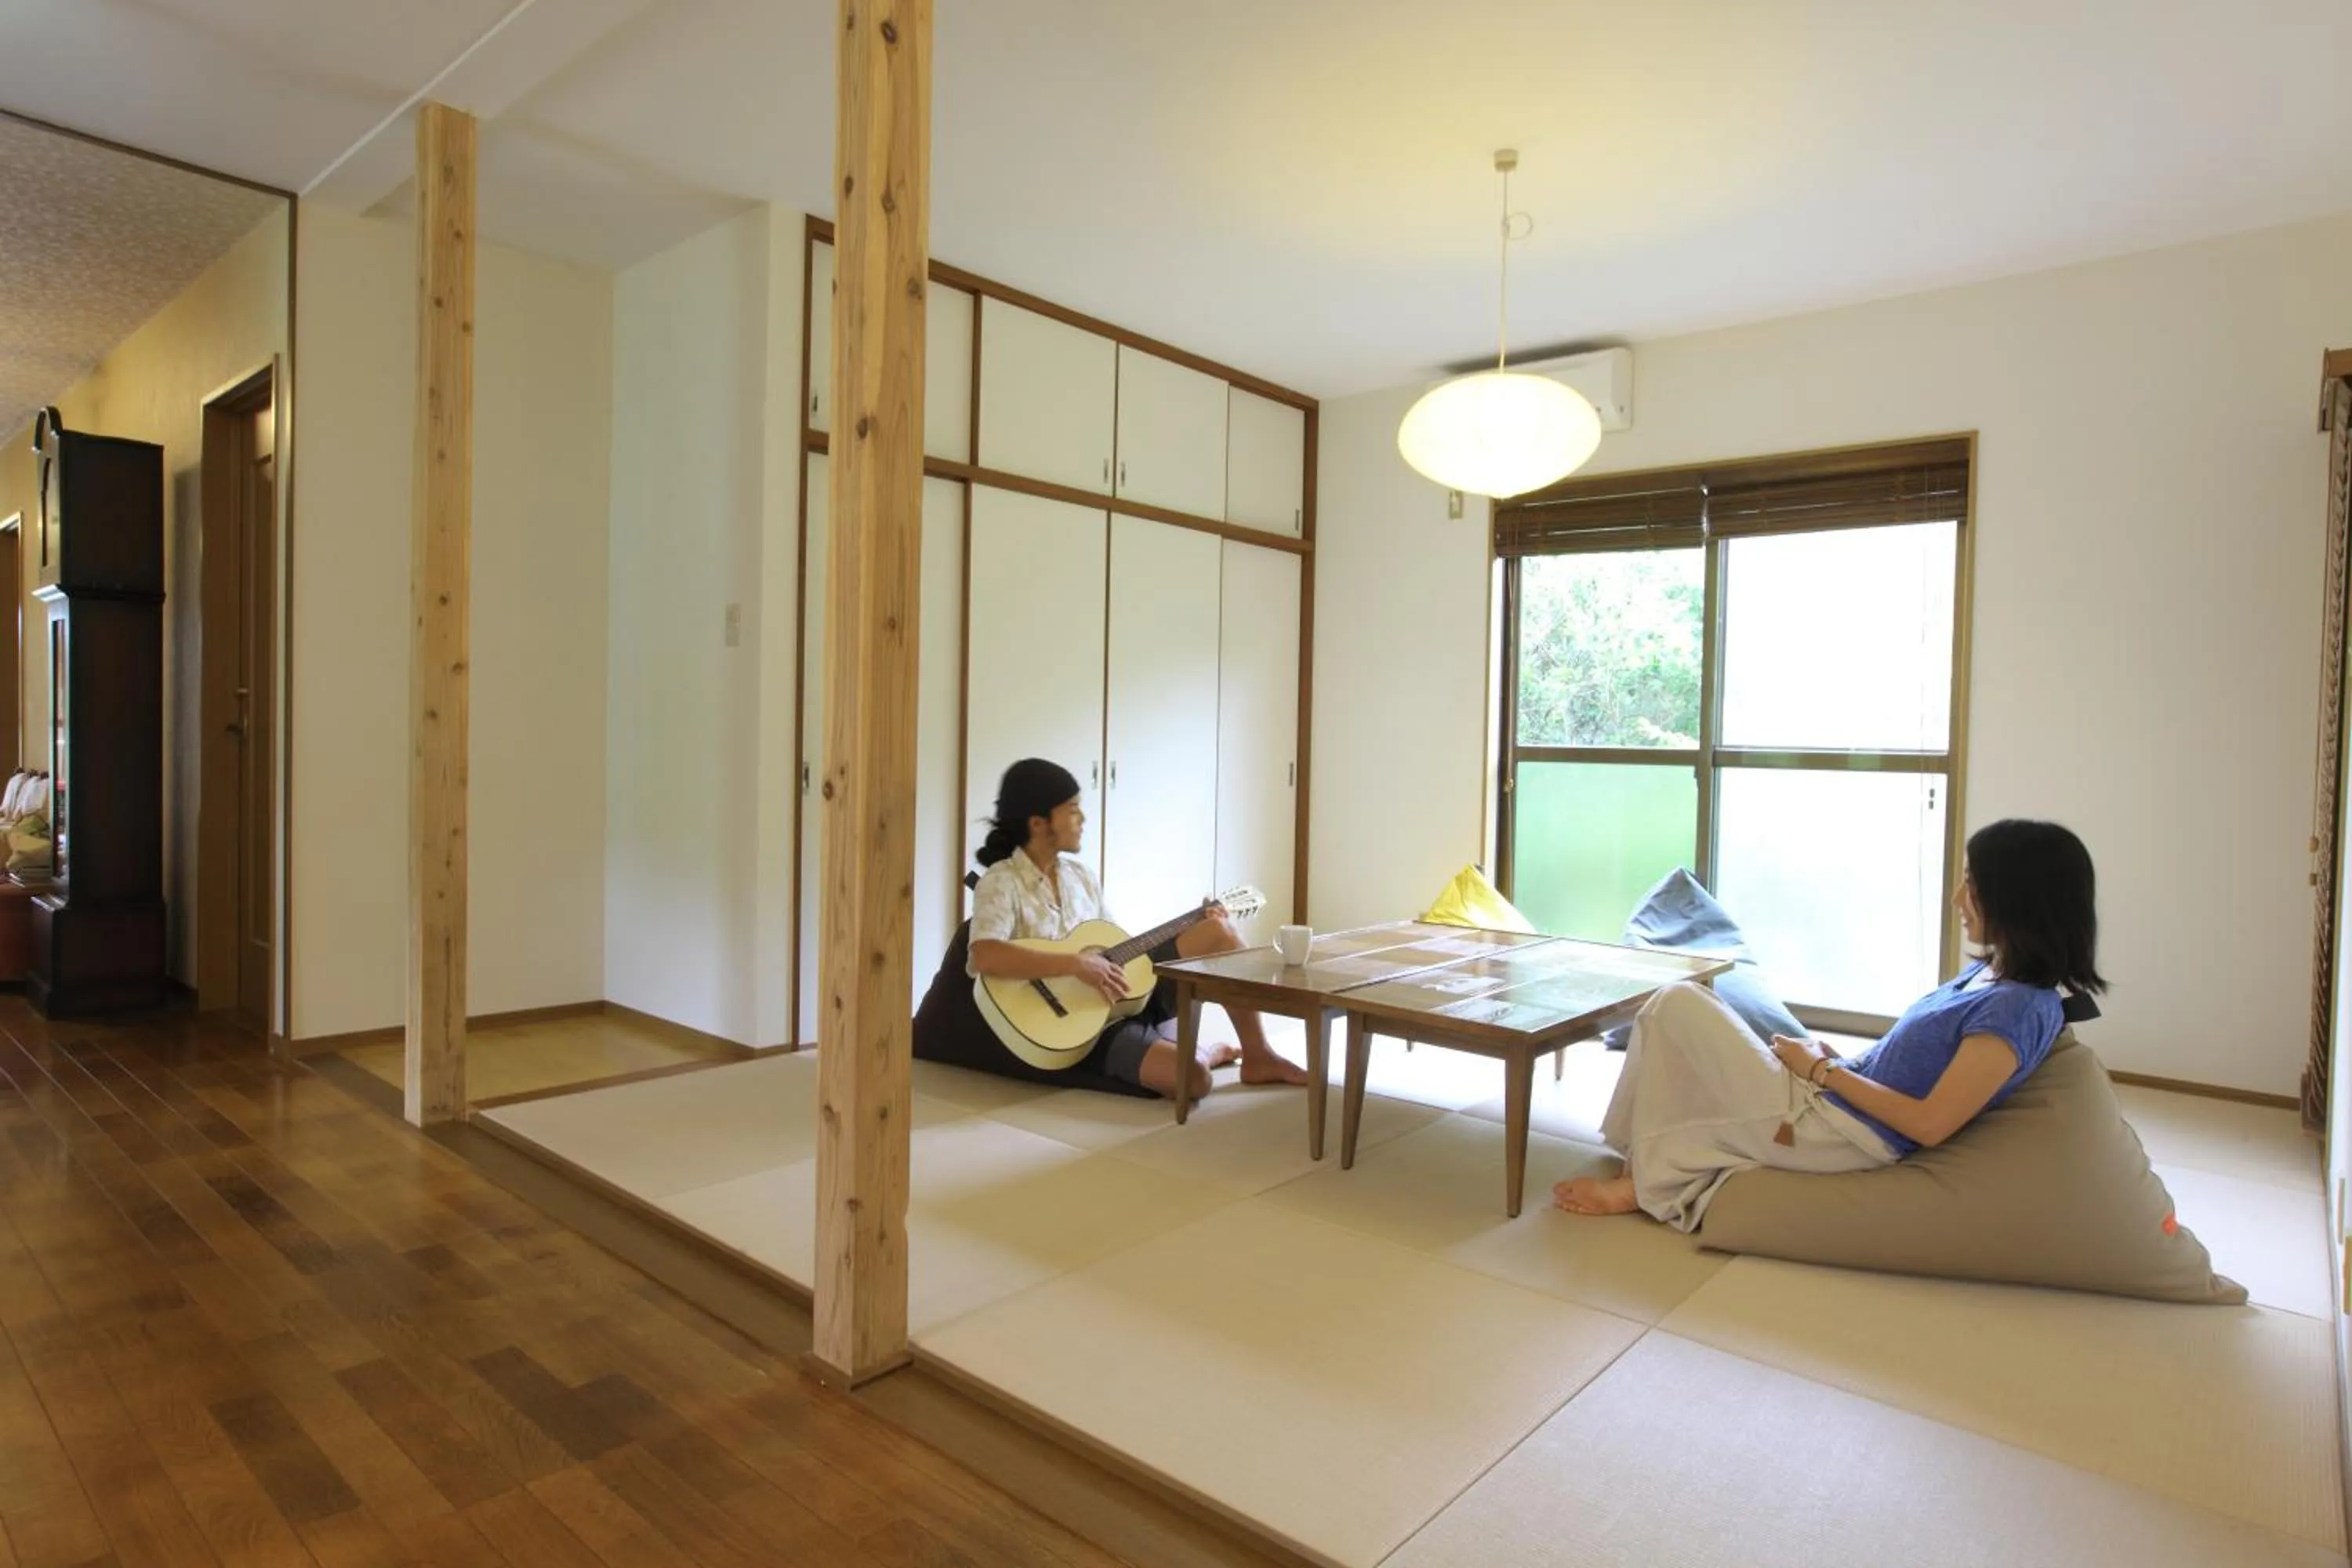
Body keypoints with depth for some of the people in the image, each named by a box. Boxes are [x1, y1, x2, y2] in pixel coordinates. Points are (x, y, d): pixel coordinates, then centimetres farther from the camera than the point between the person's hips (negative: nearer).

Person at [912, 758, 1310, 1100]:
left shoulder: (1078, 873, 9)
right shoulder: (1001, 883, -14)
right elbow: (983, 956, -32)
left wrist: (1199, 924, 9)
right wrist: (1077, 964, -33)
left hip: (1126, 985, 8)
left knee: (1219, 931, -6)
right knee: (1192, 1078, -29)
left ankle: (1258, 1057, 6)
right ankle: (1204, 1052, 10)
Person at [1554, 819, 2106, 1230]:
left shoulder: (2022, 1009, -20)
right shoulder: (1989, 972, 8)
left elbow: (1929, 1124, -23)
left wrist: (1823, 1071, -13)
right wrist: (1826, 1057, 3)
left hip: (1838, 1137, -10)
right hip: (1834, 1098, 10)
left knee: (1676, 1005, -7)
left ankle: (1644, 1183, 8)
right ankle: (1645, 1179, 10)